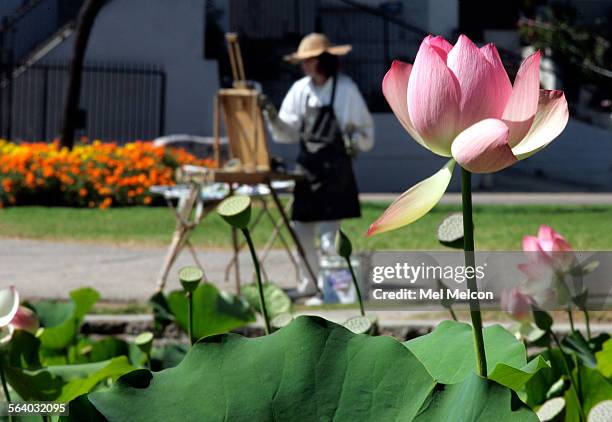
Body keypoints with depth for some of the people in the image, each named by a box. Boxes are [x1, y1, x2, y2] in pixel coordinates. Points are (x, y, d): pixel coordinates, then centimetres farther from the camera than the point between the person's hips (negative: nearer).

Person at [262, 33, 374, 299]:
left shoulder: (346, 89, -5)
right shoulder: (300, 89, 7)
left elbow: (366, 133, 1)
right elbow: (288, 133, 8)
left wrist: (354, 138, -19)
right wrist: (273, 118, -9)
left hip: (335, 169, -5)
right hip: (306, 166, 5)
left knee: (328, 236, -11)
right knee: (300, 230, 7)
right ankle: (308, 284, 20)